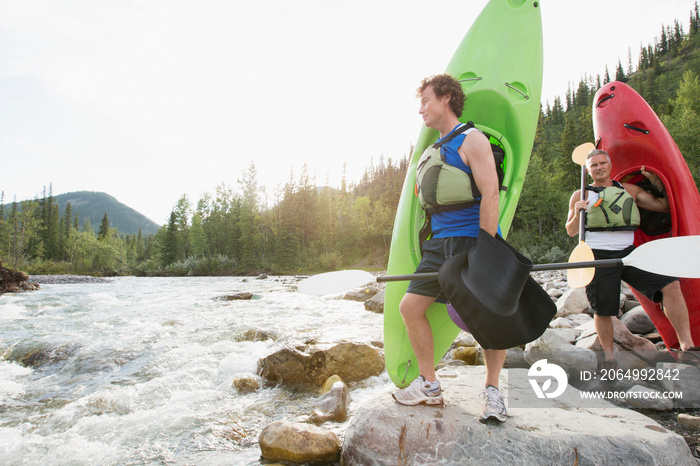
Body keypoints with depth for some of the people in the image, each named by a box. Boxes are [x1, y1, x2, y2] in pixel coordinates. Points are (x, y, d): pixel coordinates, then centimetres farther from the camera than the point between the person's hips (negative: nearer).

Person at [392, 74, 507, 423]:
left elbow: (490, 195, -14)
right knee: (410, 306, 1)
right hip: (440, 241, 8)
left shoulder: (472, 140, -6)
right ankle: (430, 386, 13)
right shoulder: (434, 148, 18)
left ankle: (492, 389, 20)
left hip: (474, 239, -7)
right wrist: (435, 238, 16)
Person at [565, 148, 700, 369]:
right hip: (599, 258, -3)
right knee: (602, 310, -1)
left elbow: (663, 205, 20)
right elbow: (571, 231, 6)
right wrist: (577, 213, -13)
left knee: (671, 285, -15)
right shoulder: (581, 195, 7)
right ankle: (609, 356, 21)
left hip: (629, 253, 3)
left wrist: (654, 180, 15)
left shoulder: (629, 190, 17)